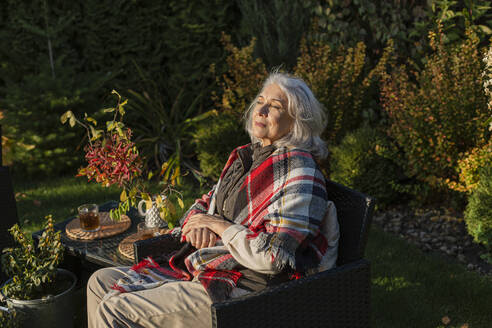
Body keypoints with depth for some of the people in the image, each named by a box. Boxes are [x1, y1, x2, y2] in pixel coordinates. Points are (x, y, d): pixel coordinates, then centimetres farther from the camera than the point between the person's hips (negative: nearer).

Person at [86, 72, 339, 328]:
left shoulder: (298, 170, -16)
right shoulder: (246, 157, 11)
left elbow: (272, 257, -23)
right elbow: (204, 205, 21)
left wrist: (219, 225, -11)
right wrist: (196, 223, -4)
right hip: (200, 272, 9)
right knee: (101, 281, 9)